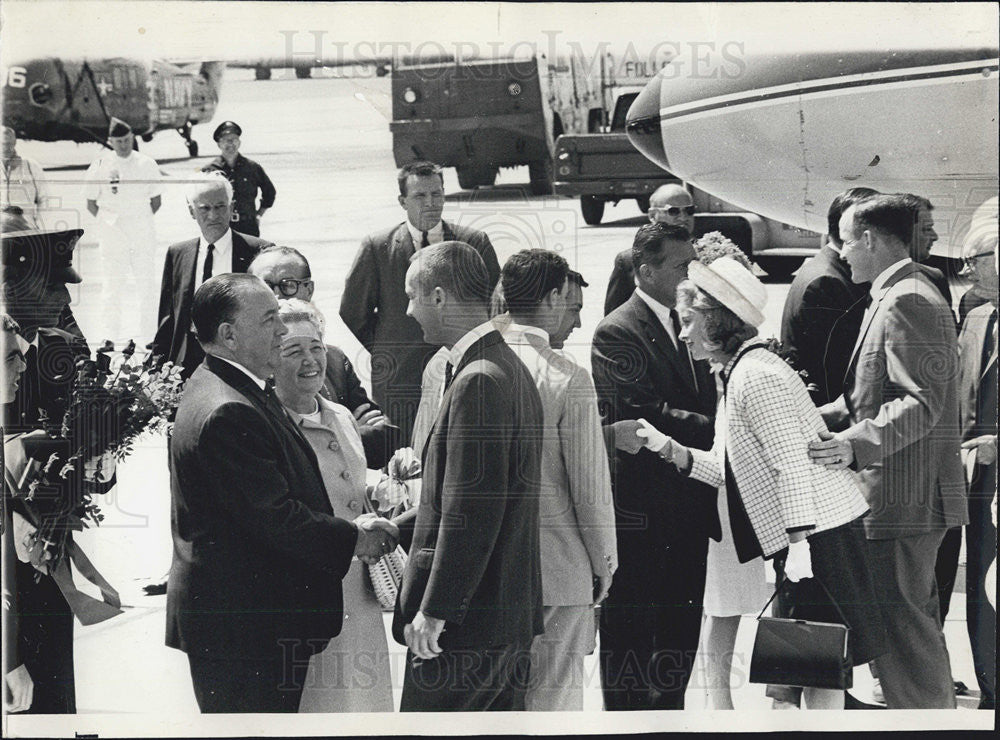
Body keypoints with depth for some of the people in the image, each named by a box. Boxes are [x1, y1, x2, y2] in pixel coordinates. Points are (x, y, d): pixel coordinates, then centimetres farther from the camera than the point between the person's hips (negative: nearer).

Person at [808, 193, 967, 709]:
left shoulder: (906, 302, -17)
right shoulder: (900, 296, 18)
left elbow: (920, 403, -25)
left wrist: (855, 444, -36)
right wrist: (815, 420, 17)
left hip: (902, 500, -11)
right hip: (902, 497, 11)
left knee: (902, 625, -8)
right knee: (917, 624, 20)